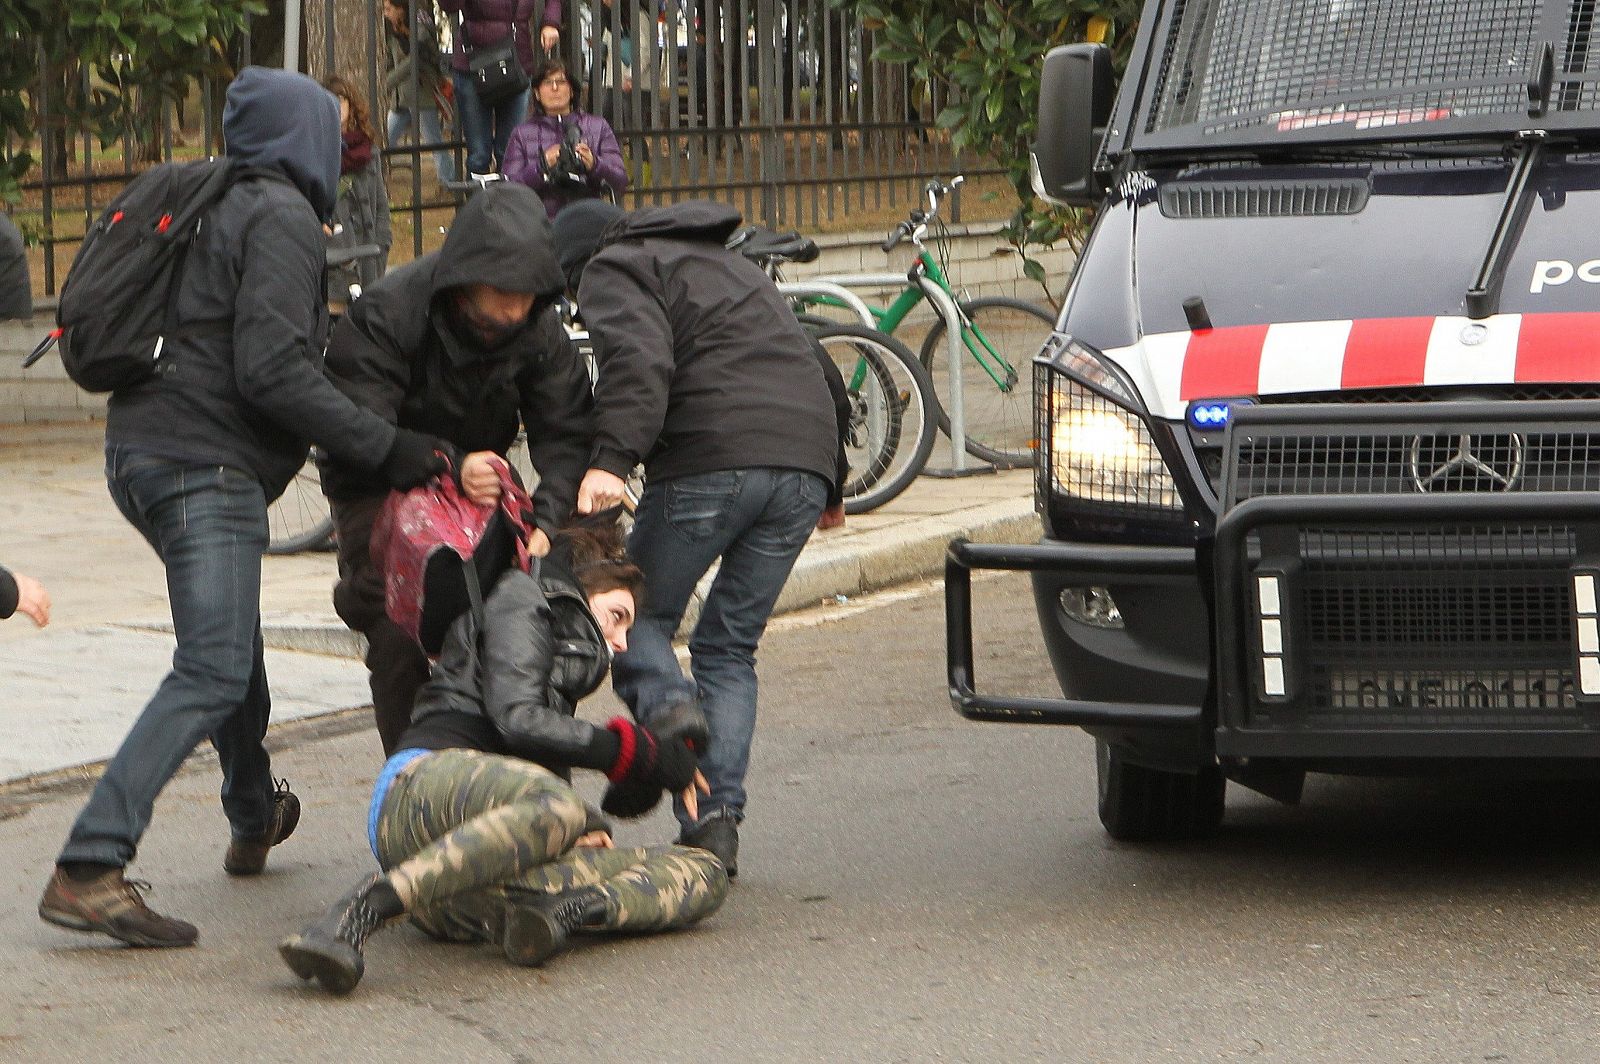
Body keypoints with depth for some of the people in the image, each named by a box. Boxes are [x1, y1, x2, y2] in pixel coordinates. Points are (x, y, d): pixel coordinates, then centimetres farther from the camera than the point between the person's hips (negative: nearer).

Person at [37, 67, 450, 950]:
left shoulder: (217, 206, 19)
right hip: (204, 468, -10)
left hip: (142, 451, 10)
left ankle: (254, 820, 48)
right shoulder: (282, 218, -10)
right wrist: (385, 449, -18)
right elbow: (271, 369, -20)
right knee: (212, 672, -17)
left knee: (230, 644, 28)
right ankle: (88, 870, -29)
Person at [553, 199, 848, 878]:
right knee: (729, 646, 13)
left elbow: (638, 359, -13)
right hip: (806, 464, 7)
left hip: (712, 460, -7)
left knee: (638, 618, 7)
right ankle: (718, 821, 3)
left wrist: (612, 458, -24)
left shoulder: (613, 269, 10)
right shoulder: (733, 266, 34)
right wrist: (831, 485, 46)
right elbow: (818, 371, 37)